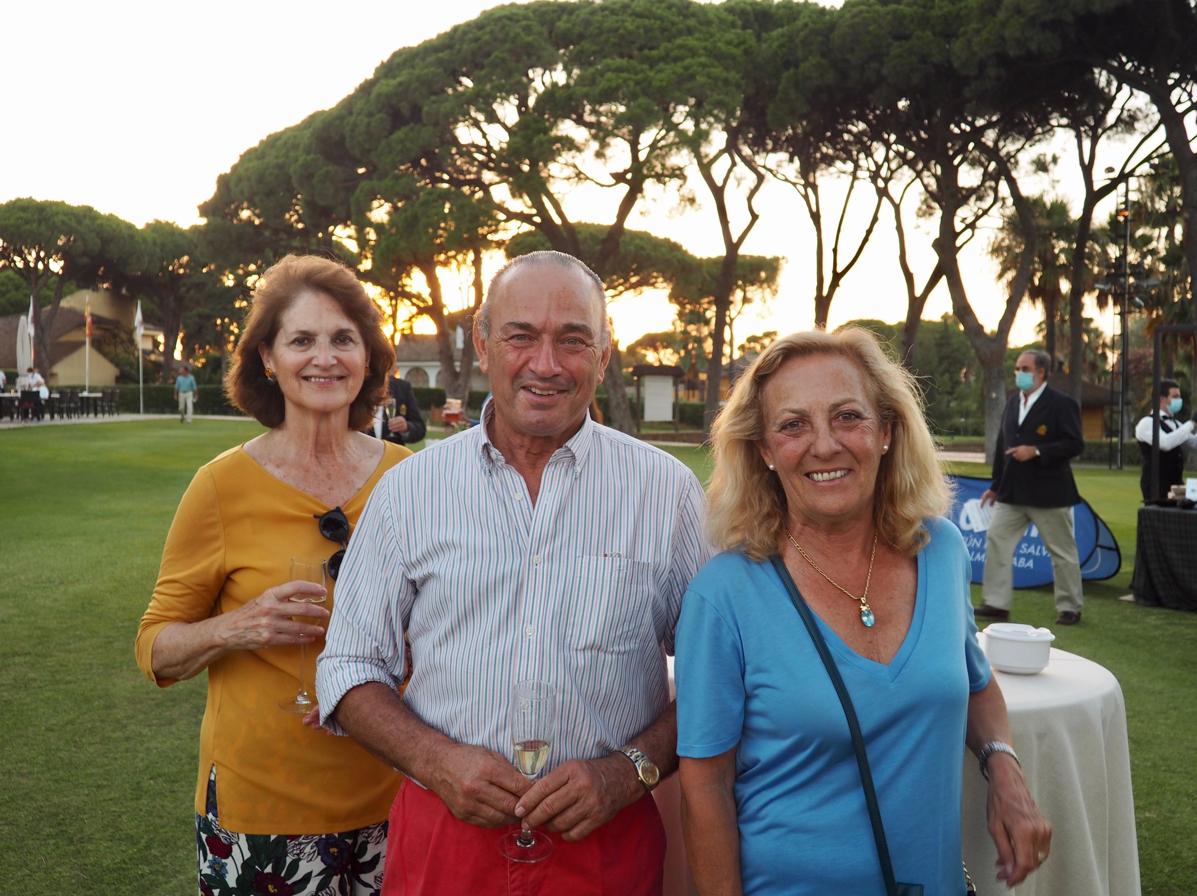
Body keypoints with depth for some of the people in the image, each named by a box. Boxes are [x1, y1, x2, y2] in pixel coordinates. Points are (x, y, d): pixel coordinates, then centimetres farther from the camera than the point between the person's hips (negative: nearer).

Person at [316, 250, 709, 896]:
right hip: (442, 836, 1)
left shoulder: (667, 491, -4)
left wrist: (630, 770, -12)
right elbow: (349, 669, 4)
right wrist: (436, 761, -11)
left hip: (607, 844, 0)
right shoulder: (408, 490, -1)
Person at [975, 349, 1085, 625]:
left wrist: (1036, 451, -22)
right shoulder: (1013, 401, 11)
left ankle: (1070, 608, 19)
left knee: (1062, 551, 6)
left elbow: (1075, 445, -13)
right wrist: (996, 485, 14)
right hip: (1012, 492, 6)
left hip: (1049, 493, -6)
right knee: (997, 541, 0)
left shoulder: (1062, 404, -8)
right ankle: (996, 603, 6)